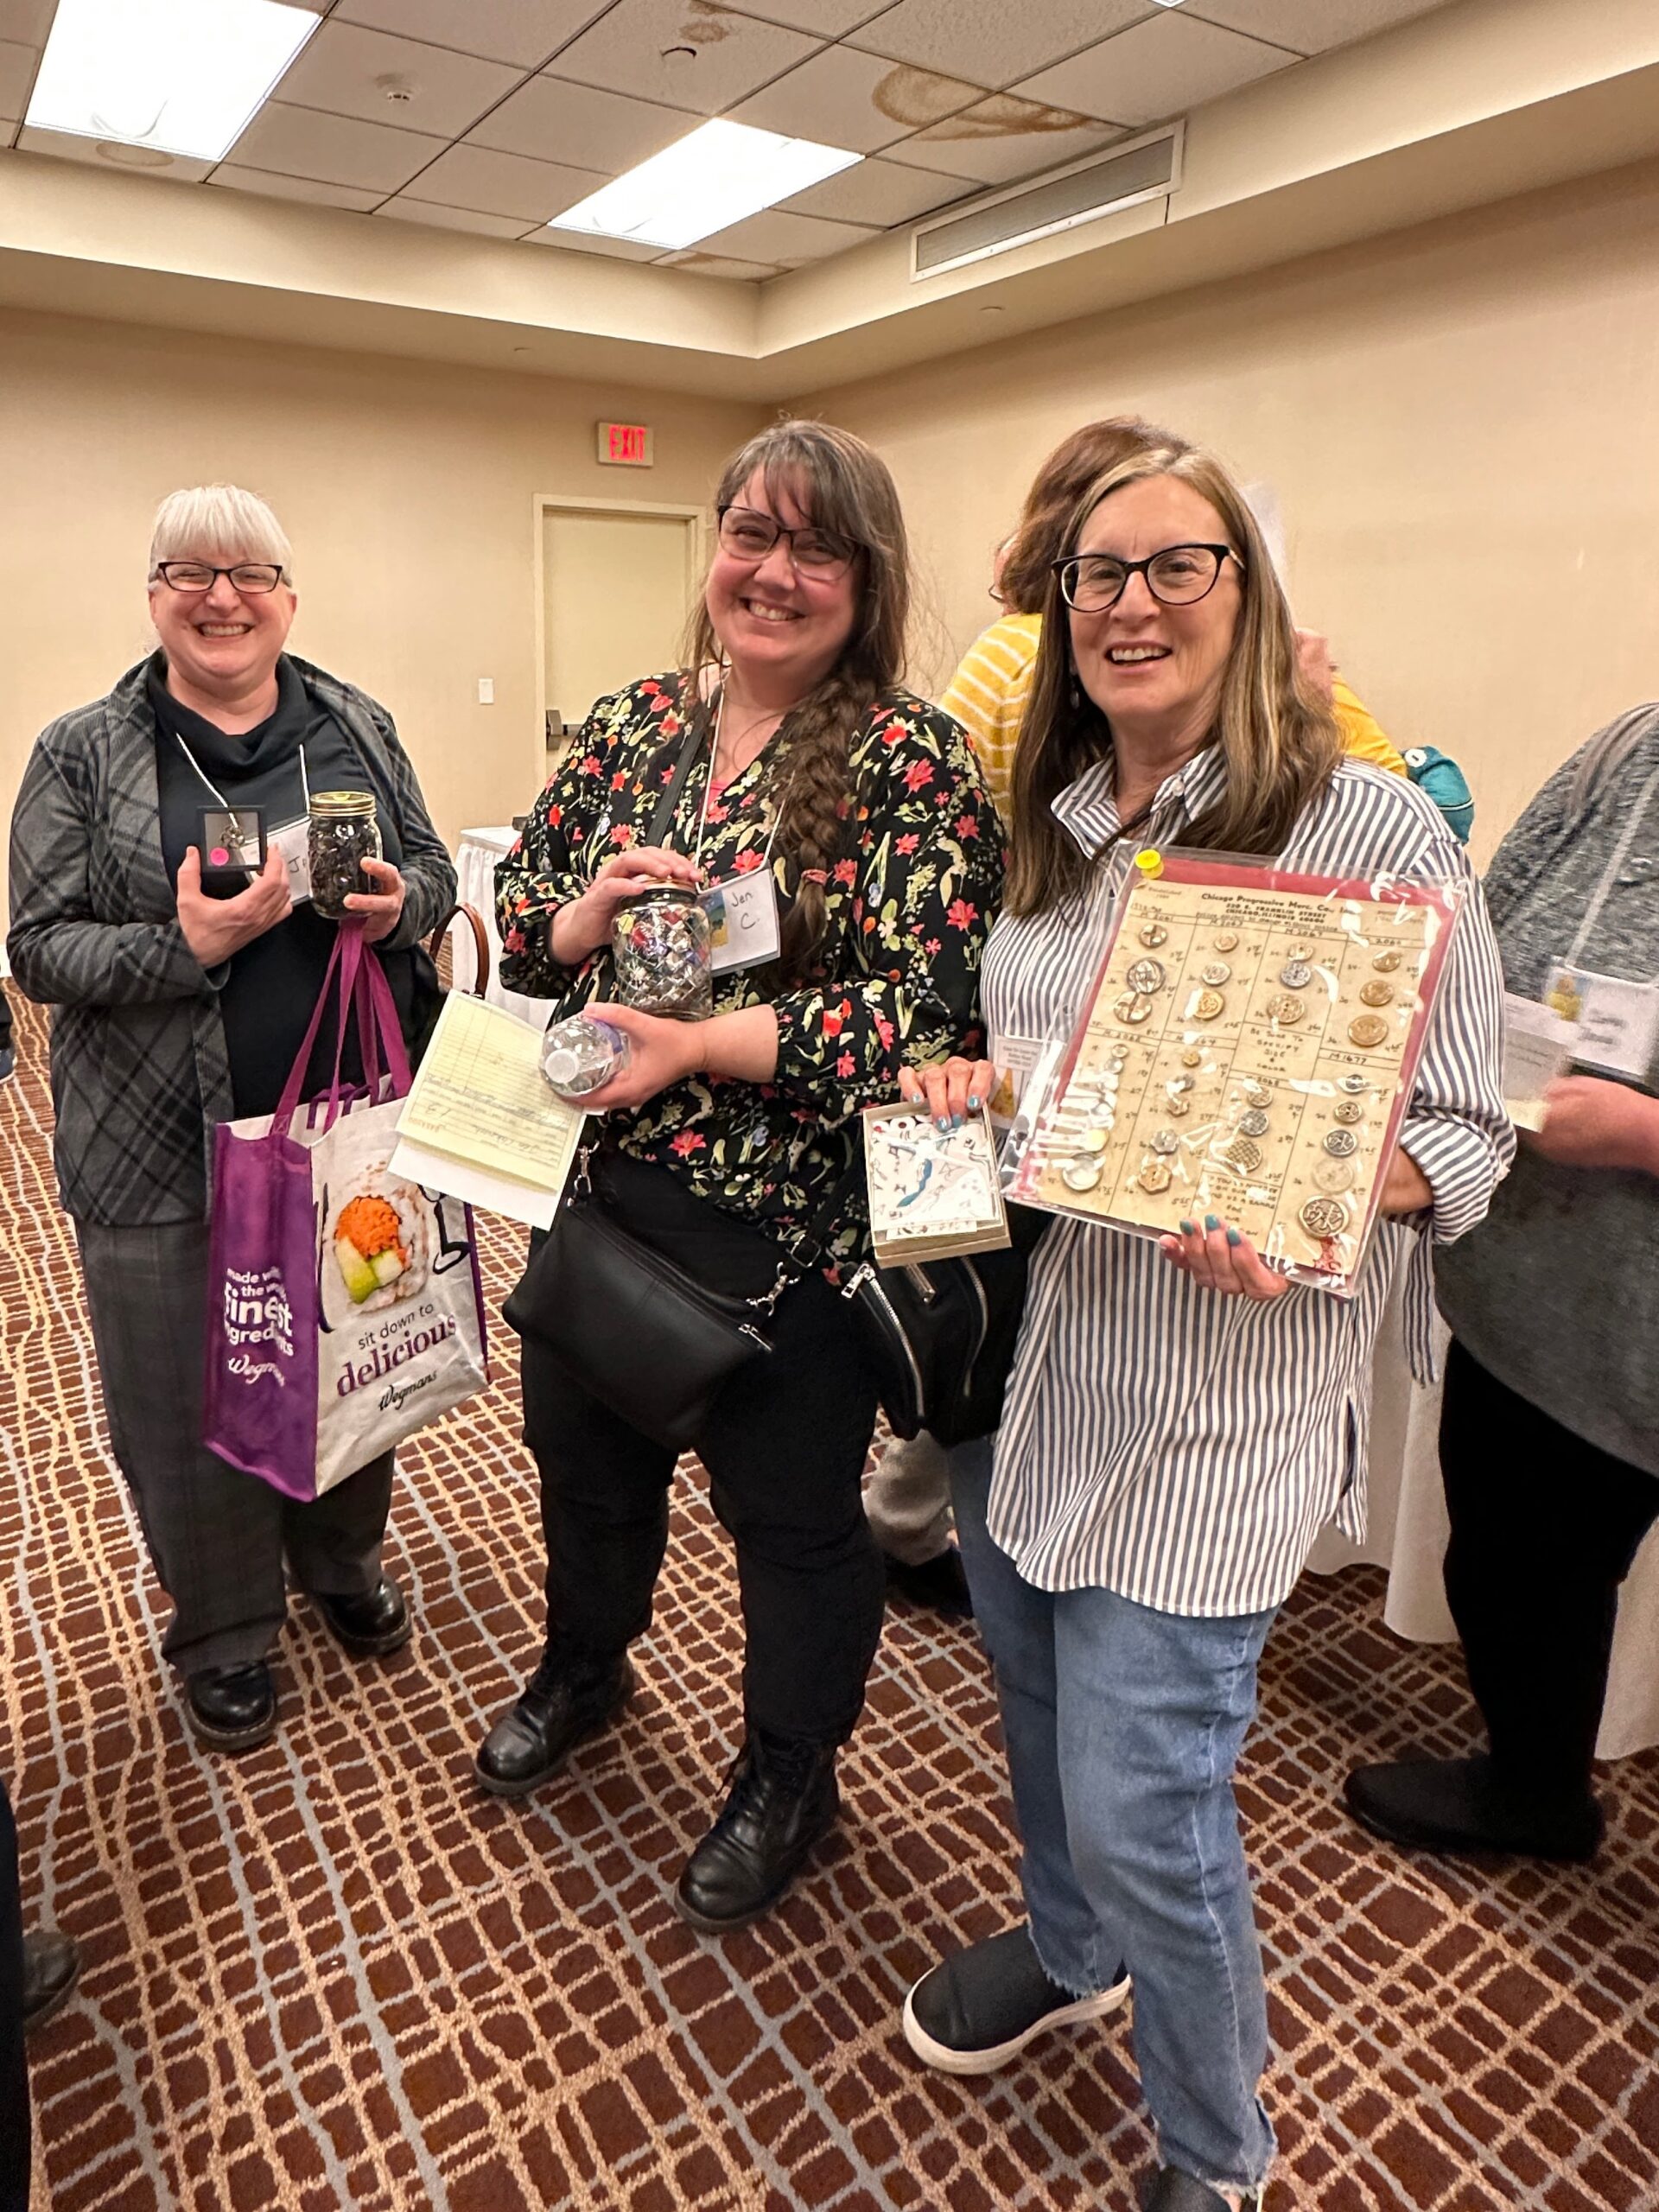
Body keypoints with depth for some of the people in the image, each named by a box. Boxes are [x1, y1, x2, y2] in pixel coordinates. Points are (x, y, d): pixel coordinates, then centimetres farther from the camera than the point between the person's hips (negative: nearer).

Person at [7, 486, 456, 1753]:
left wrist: (398, 904, -12)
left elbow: (435, 872, 11)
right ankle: (225, 1636, 35)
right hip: (170, 1151, -2)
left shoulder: (357, 728, 6)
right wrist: (185, 947, -22)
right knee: (193, 1398, 11)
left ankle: (343, 1564, 45)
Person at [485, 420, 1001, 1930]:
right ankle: (583, 1671, 58)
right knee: (585, 1451, 25)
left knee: (791, 1512, 14)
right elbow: (515, 917, 9)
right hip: (601, 1185, 6)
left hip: (793, 1225, -5)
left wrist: (693, 1046, -25)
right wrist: (584, 916, -14)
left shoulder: (915, 761, -12)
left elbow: (932, 1004, -21)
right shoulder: (630, 725, 5)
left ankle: (789, 1778, 44)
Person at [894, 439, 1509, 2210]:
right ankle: (1070, 1953, 56)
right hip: (1015, 1352, 6)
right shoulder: (1048, 831, 6)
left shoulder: (1374, 828, -13)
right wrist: (966, 1092, -4)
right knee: (1042, 1719, 24)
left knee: (1142, 1804, 3)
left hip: (1213, 1401, -6)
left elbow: (1460, 1133, -10)